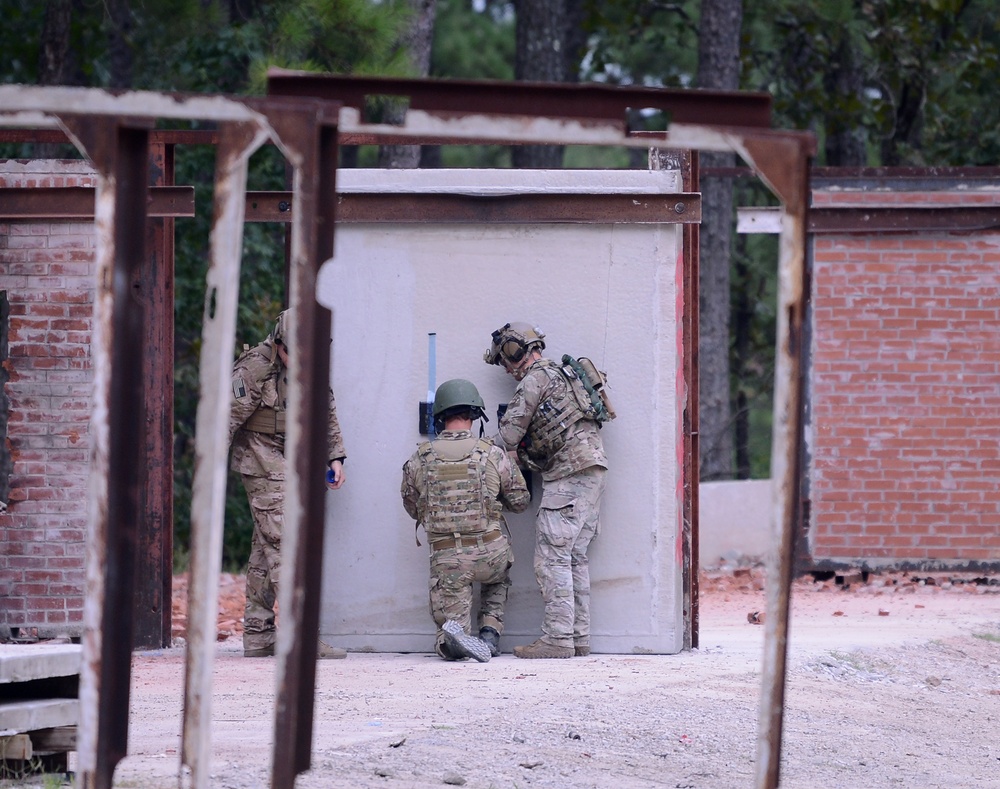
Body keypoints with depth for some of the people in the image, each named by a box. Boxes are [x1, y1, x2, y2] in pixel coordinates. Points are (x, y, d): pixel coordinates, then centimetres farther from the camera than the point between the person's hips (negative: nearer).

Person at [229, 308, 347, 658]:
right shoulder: (254, 369, -16)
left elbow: (327, 413, 20)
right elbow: (227, 419, -16)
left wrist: (335, 457, 12)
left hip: (293, 464, 8)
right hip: (264, 463, -8)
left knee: (266, 547, 11)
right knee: (284, 545, -14)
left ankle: (257, 635, 15)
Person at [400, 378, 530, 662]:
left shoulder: (419, 459, -2)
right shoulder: (493, 455, -5)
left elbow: (412, 508, 12)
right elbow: (520, 500, 6)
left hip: (445, 558, 0)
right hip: (490, 553, 0)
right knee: (498, 580, 37)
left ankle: (454, 633, -24)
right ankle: (490, 633, 15)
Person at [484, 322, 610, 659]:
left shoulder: (534, 380, -6)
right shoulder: (561, 374, 24)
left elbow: (509, 434, -5)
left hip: (570, 476, -10)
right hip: (593, 471, 10)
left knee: (552, 557, -10)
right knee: (574, 558, 10)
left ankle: (558, 637, -16)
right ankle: (579, 637, 7)